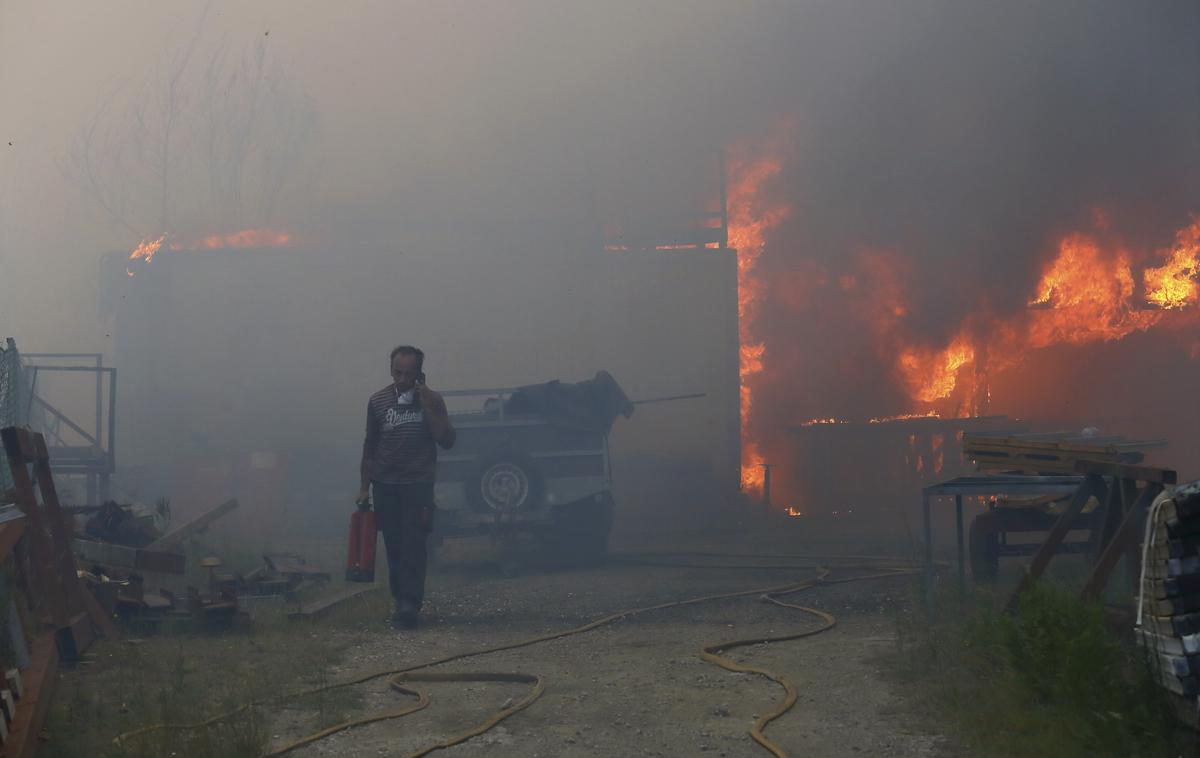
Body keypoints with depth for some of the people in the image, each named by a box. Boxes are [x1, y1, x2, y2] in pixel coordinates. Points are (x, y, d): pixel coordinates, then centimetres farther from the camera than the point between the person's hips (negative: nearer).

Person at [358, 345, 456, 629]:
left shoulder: (432, 400, -1)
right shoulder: (378, 401, 4)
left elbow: (447, 441, -9)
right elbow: (369, 447, 11)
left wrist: (428, 408, -17)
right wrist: (364, 487, 10)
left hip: (418, 485, -2)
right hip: (386, 486, 2)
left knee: (413, 547, -11)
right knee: (394, 548, 4)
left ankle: (409, 605, -15)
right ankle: (401, 602, 13)